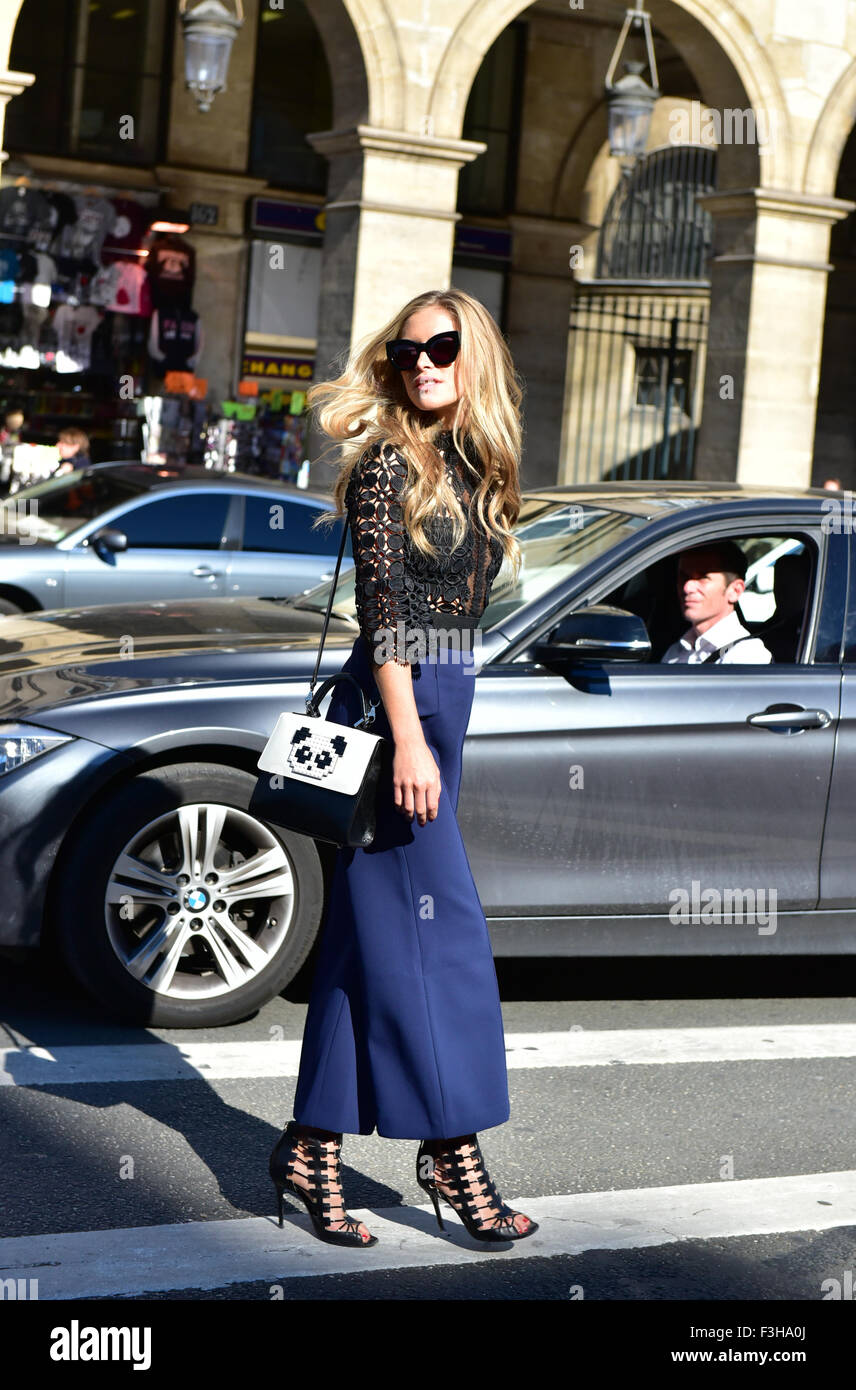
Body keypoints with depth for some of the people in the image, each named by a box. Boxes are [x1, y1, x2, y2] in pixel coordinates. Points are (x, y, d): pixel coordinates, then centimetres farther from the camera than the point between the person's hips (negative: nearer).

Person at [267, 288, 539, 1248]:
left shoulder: (476, 470, 15)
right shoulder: (387, 463, -8)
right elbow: (380, 604, -14)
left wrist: (434, 729, 19)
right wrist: (407, 737, -20)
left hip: (444, 702, 8)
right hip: (392, 705, -8)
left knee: (367, 935, 9)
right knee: (441, 930, -6)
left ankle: (312, 1150, 16)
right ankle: (453, 1155, 4)